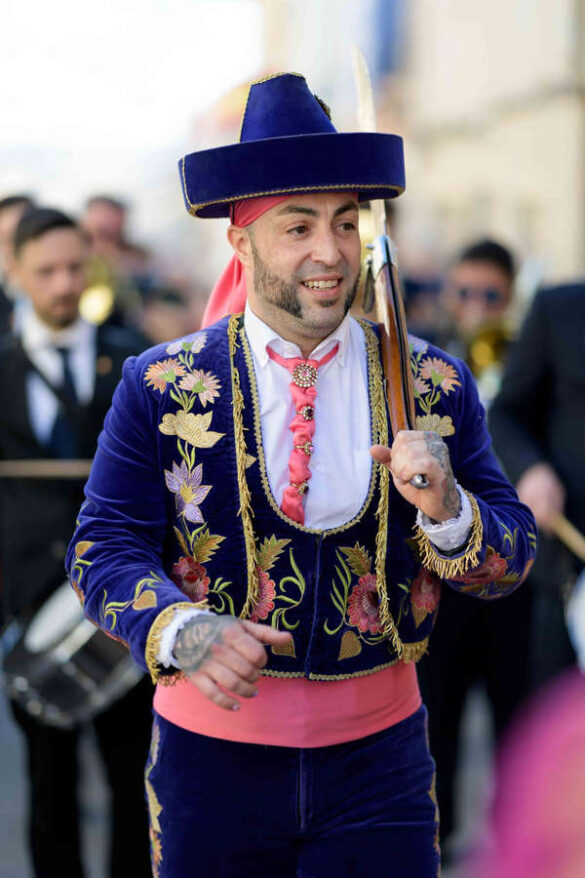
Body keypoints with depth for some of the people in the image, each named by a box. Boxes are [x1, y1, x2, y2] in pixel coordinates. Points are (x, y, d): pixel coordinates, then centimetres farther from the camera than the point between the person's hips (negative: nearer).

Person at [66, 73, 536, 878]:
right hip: (213, 747, -1)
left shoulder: (434, 386, 0)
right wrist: (184, 631, -26)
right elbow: (105, 548, -6)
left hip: (379, 756, 1)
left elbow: (512, 557, 2)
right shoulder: (161, 388, -5)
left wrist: (444, 510, -20)